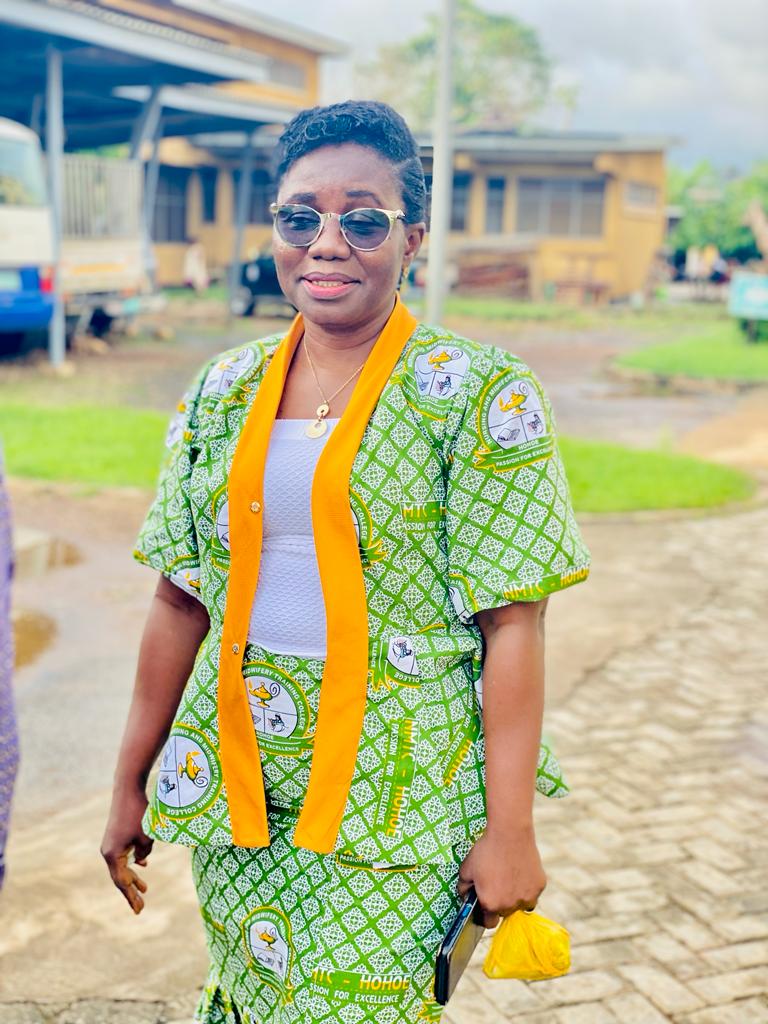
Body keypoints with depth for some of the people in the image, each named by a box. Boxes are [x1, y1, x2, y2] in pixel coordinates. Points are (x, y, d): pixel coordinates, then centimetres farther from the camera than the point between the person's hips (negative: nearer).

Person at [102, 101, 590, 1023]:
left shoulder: (482, 395, -8)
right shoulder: (222, 393, 5)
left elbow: (513, 626, -10)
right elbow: (181, 601, 8)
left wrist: (510, 829, -12)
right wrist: (131, 784, 11)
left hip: (396, 798, -4)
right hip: (236, 785, 4)